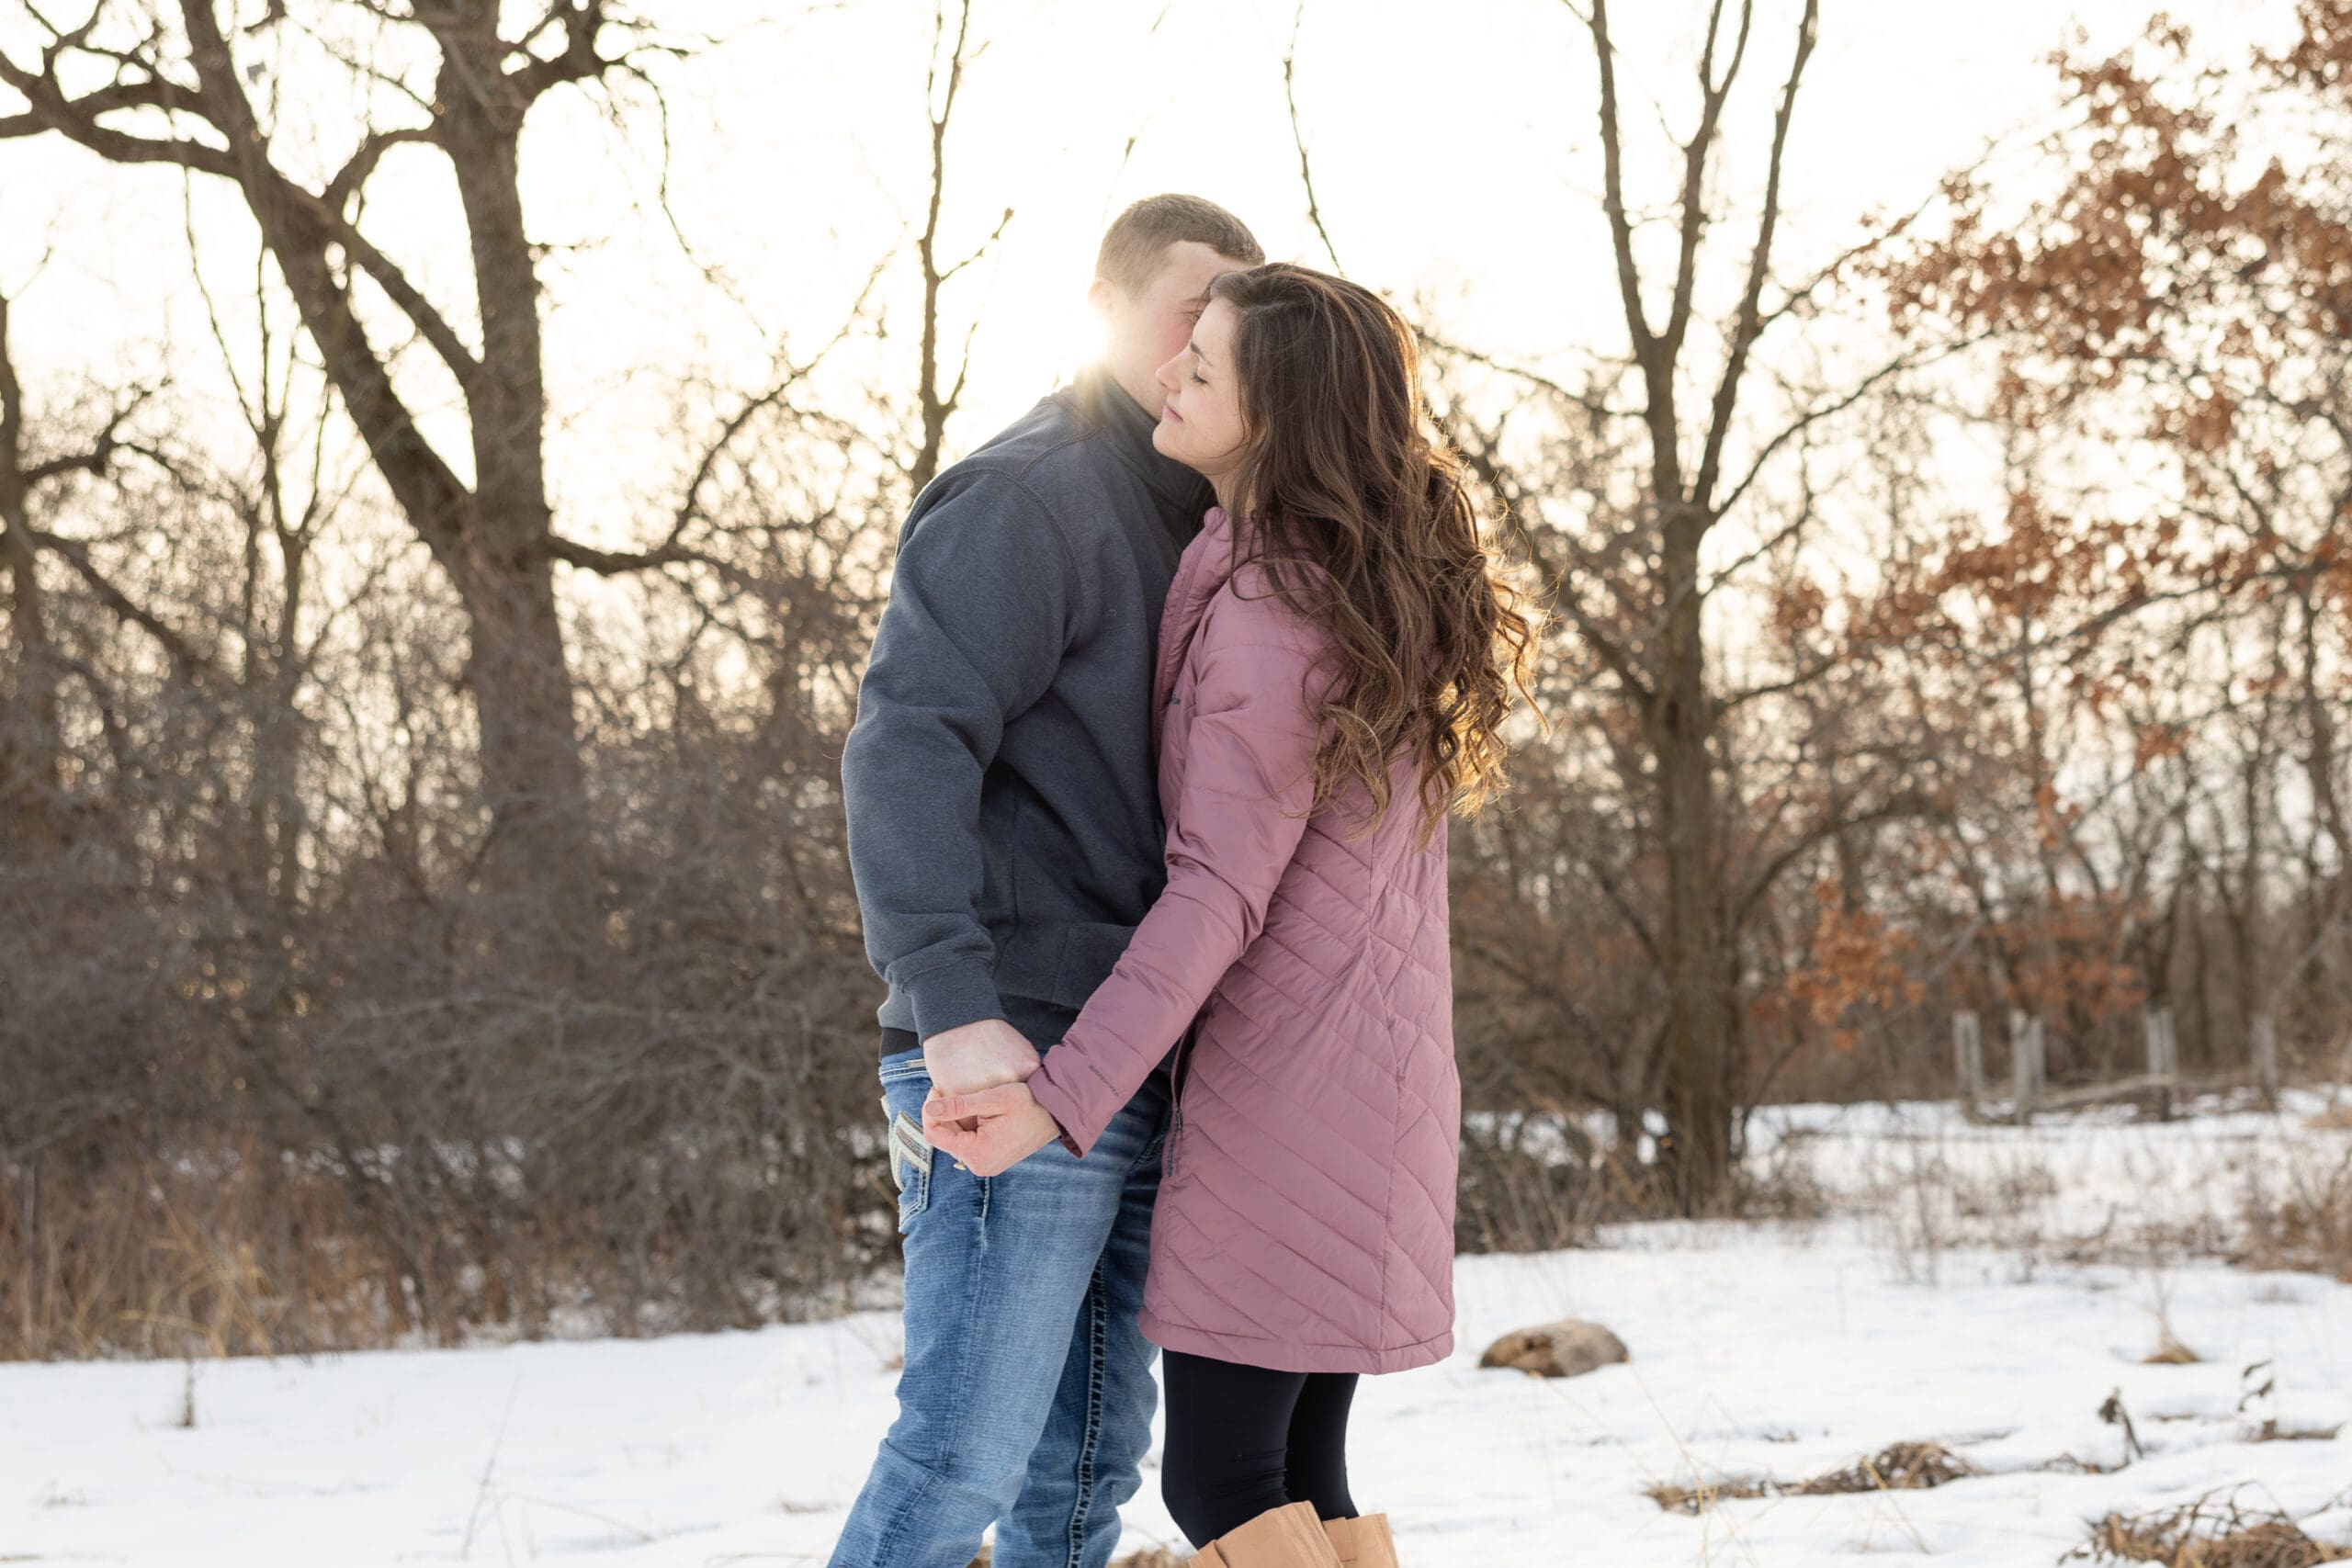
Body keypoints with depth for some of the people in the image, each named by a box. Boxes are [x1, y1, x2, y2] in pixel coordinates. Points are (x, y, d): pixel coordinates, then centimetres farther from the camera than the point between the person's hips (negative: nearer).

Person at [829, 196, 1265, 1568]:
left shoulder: (1189, 522, 20)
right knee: (967, 1453, -10)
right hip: (1017, 1058, -9)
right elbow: (905, 744, -19)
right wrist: (954, 1004, -28)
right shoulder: (1028, 499, -8)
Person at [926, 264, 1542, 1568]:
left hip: (1282, 1089, -9)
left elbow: (1218, 890, -21)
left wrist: (1061, 1096, -25)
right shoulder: (1376, 584, 10)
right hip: (1373, 1076, 9)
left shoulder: (1268, 616, -17)